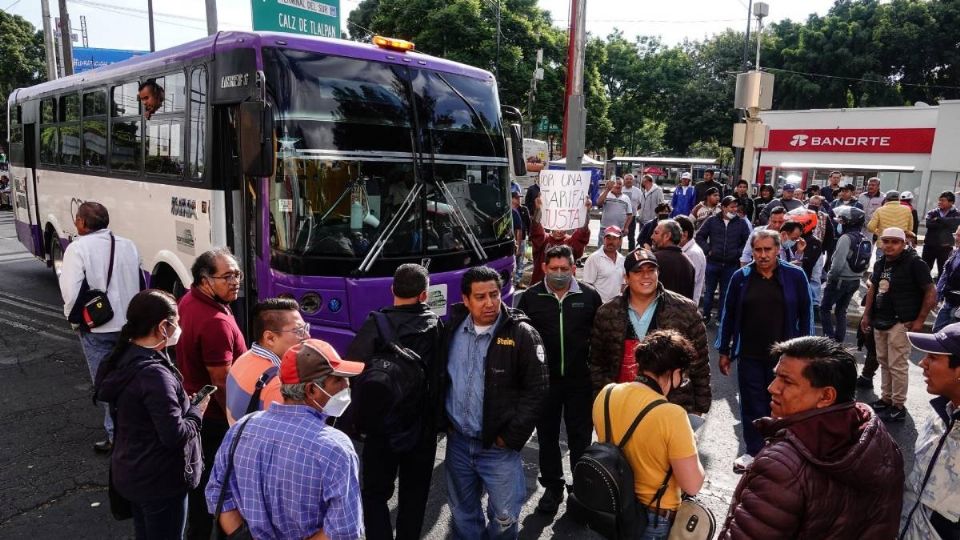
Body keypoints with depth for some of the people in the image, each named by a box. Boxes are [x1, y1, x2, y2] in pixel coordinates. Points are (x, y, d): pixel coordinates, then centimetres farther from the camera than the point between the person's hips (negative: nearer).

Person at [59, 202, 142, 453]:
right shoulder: (127, 245, 3)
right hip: (129, 324, 5)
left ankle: (115, 435, 12)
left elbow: (71, 291, -17)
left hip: (96, 328, -5)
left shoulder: (77, 248, -13)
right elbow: (142, 284, 8)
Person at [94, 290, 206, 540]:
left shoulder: (123, 358, 0)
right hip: (160, 480, -9)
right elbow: (176, 435, -28)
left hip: (131, 472, 9)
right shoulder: (154, 374, -29)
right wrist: (197, 410, -11)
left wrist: (183, 402, 4)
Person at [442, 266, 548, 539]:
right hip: (457, 442, 4)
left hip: (498, 446, -4)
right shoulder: (452, 329, 0)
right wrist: (444, 422, 5)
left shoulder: (521, 334, -13)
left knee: (504, 517, 8)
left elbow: (537, 390, -12)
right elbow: (440, 378, 12)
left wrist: (511, 437, -12)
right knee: (462, 513, 20)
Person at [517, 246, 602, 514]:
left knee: (580, 435, 12)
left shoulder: (589, 296, -2)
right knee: (547, 435, 13)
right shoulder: (530, 297, -3)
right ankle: (552, 487, 31)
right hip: (543, 379, 1)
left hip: (580, 380, 0)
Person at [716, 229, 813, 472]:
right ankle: (753, 451, 25)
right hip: (749, 355, 1)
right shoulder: (741, 277, 0)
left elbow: (805, 314, 1)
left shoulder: (795, 276, -3)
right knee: (752, 405, 10)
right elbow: (728, 315, 4)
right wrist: (724, 351, 4)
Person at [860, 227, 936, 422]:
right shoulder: (880, 263, 8)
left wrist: (919, 320, -11)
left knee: (897, 365, -3)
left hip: (900, 322, -7)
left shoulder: (914, 263, -12)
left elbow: (931, 293, -11)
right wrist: (867, 314, 15)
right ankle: (886, 399, 27)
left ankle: (898, 406, 8)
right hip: (880, 321, 7)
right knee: (884, 362, 15)